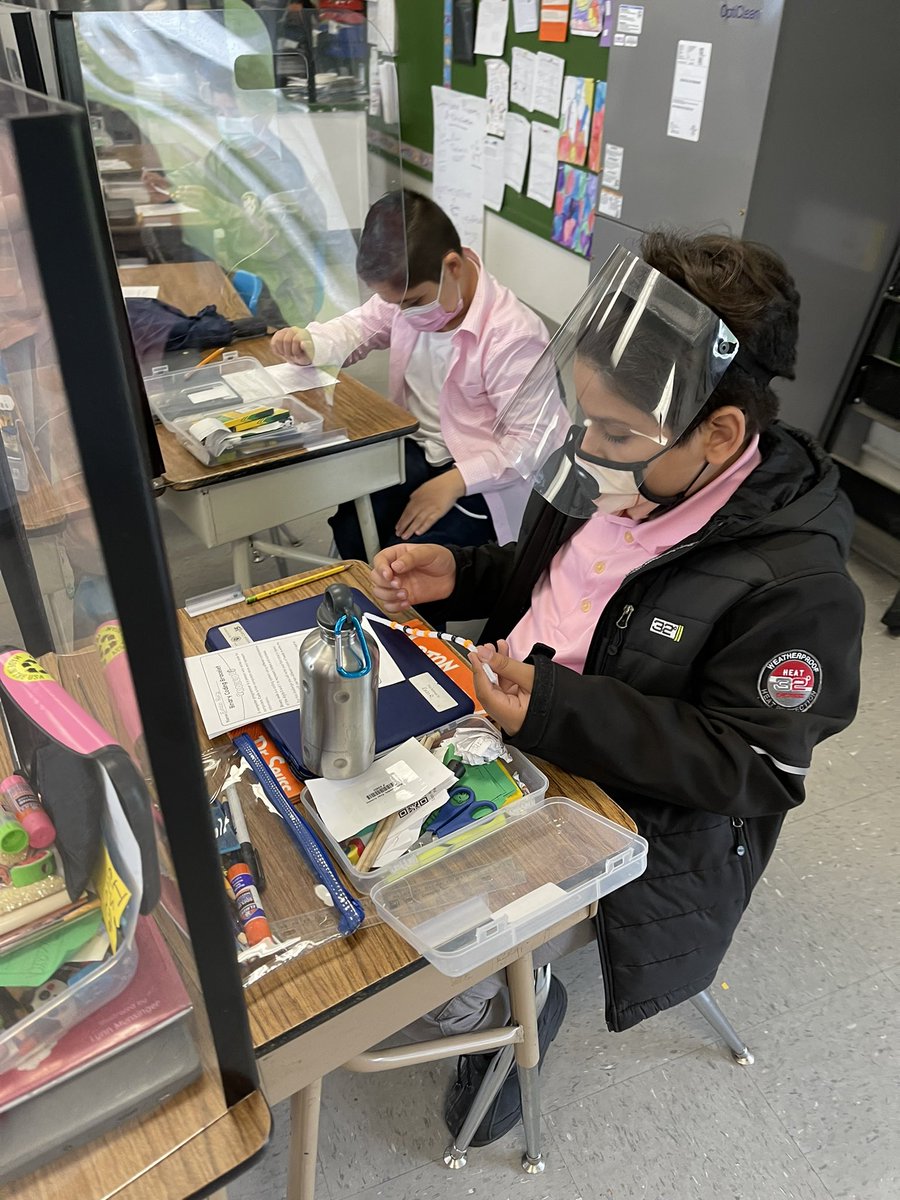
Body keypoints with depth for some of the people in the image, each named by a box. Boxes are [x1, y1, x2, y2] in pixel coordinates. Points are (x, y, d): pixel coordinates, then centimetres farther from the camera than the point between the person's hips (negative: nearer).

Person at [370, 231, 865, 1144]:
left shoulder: (794, 582, -24)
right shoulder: (614, 470, -4)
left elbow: (751, 766, -22)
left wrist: (558, 712, -31)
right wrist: (456, 576, -8)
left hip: (641, 810, -7)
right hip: (509, 722, 7)